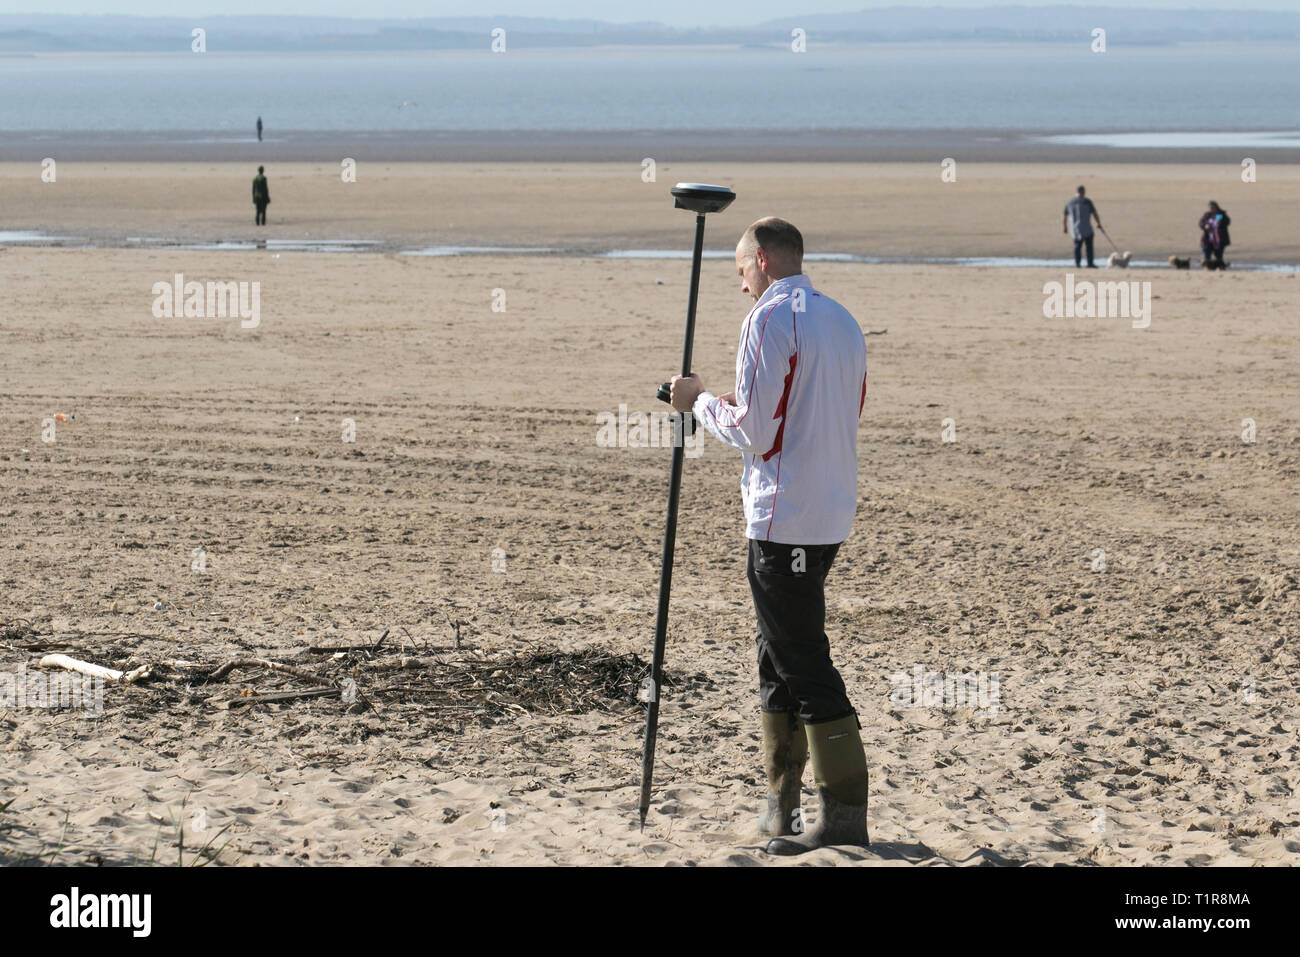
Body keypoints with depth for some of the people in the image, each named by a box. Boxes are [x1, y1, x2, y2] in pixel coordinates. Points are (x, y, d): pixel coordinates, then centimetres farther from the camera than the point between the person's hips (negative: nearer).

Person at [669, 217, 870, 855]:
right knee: (779, 658, 17)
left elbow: (753, 431, -17)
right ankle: (781, 806, 21)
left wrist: (700, 402, 0)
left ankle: (844, 817, -7)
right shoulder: (843, 323, 14)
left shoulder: (769, 319, -13)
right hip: (831, 513, 9)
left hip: (784, 517, -9)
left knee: (804, 665, -7)